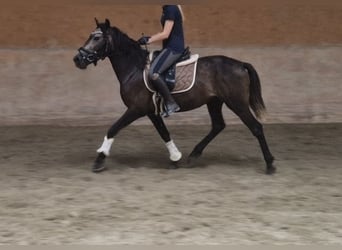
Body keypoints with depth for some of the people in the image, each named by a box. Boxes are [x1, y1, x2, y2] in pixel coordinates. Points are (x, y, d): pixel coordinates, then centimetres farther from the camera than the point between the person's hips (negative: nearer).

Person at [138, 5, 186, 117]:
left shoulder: (171, 9, -16)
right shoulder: (167, 9, 14)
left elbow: (165, 34, -19)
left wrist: (148, 40, -12)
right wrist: (149, 37, 12)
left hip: (174, 48, -11)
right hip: (170, 47, 11)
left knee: (153, 73, -25)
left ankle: (171, 103, -17)